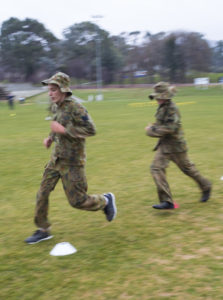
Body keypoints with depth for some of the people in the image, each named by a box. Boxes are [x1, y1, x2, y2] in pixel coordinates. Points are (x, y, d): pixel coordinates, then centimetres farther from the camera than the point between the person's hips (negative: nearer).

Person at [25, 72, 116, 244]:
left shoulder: (75, 108, -18)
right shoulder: (60, 108, 8)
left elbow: (91, 130, -22)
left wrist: (63, 130, -24)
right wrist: (51, 138, 8)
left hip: (72, 162, -8)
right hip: (57, 159, 8)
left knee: (77, 200, 0)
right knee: (43, 192, 5)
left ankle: (105, 201, 25)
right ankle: (43, 230, 17)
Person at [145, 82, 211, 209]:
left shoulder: (172, 109, -20)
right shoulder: (162, 108, 8)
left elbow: (170, 128, -27)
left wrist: (152, 130, -20)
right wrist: (153, 127, 8)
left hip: (176, 145, -9)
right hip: (164, 145, 9)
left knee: (187, 168, 4)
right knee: (157, 168, 2)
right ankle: (167, 201, 6)